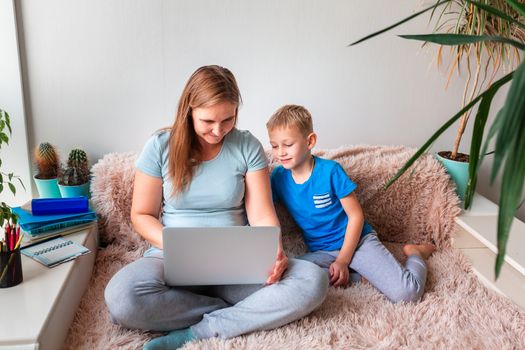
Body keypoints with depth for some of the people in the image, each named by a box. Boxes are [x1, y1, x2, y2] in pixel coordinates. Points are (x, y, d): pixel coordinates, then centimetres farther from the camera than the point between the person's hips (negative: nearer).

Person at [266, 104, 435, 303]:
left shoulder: (330, 171, -13)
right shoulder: (279, 177, -3)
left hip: (357, 241, -3)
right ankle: (358, 275, -11)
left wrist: (342, 260, -12)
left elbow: (356, 215, -8)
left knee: (406, 292, -21)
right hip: (321, 252, 3)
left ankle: (415, 253, 15)